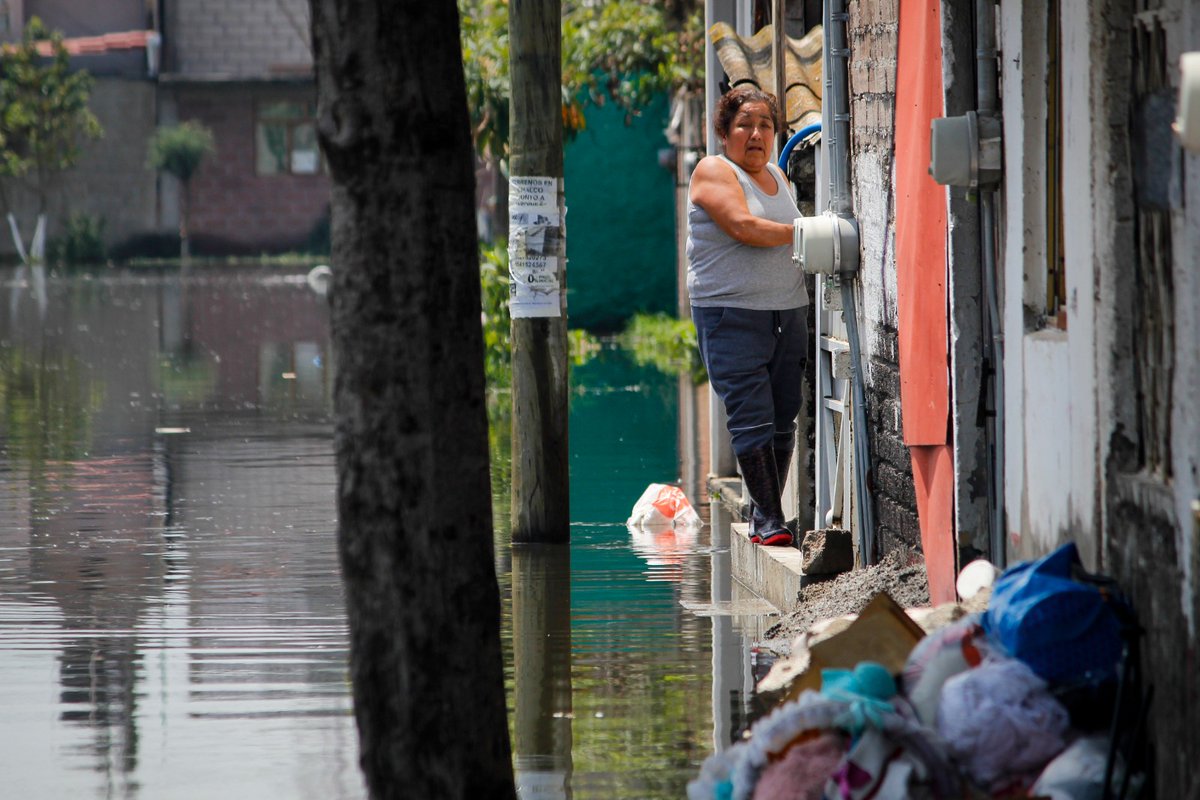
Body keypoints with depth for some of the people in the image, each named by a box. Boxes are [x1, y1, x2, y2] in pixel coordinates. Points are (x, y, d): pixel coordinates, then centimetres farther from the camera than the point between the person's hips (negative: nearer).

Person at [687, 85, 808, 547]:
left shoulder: (778, 177, 19)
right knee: (752, 419, -11)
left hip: (788, 311, 7)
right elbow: (743, 227, -16)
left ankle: (763, 517, 11)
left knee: (782, 419, 3)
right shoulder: (714, 171, -3)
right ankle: (769, 521, -10)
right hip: (731, 314, -7)